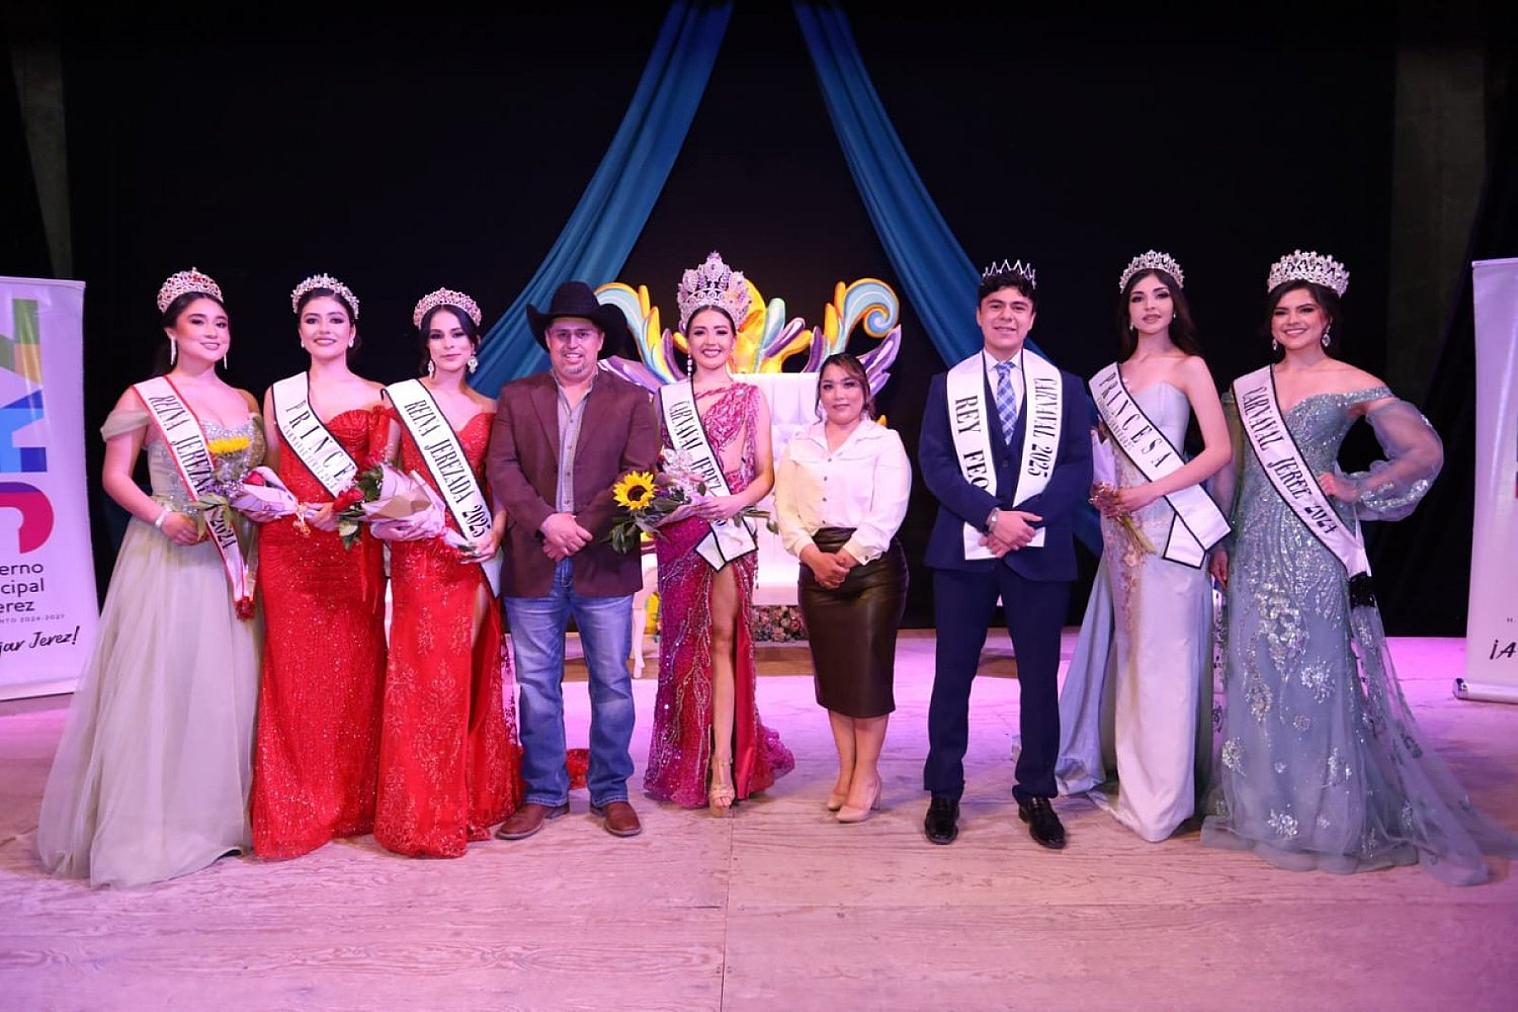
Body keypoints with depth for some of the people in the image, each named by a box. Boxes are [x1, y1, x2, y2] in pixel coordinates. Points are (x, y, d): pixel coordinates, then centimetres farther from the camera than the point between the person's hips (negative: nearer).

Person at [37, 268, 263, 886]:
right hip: (169, 557, -4)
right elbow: (114, 476, -2)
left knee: (230, 685, 7)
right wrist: (164, 518, -16)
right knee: (160, 685, -4)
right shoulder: (144, 398, -1)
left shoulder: (247, 403, 13)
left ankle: (221, 814, 18)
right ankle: (151, 823, 6)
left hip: (233, 560, 5)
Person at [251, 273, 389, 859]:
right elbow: (272, 472, 14)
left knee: (352, 667, 2)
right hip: (288, 546, 1)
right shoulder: (278, 394, 11)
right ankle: (295, 809, 12)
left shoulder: (375, 397, 6)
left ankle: (353, 801, 15)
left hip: (352, 546, -1)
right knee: (294, 668, 2)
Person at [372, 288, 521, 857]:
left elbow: (498, 485, 9)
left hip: (476, 554, 3)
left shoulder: (489, 411, 11)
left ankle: (472, 800, 20)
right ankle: (423, 815, 6)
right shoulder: (400, 398, 4)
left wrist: (494, 534, -7)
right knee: (425, 675, -4)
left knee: (473, 675, 7)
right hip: (420, 552, -3)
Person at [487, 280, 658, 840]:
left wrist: (583, 528, -14)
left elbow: (639, 474, -5)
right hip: (532, 566, 1)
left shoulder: (632, 400, 5)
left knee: (612, 684, 6)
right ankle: (544, 794, 22)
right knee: (536, 686, 8)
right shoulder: (515, 397, 10)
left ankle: (612, 793, 21)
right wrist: (547, 521, -15)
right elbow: (501, 469, -1)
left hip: (605, 563, -1)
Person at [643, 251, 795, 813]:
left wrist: (734, 502, -15)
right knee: (683, 644, 7)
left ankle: (722, 763, -1)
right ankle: (687, 765, 19)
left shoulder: (750, 397, 5)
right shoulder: (665, 398, 10)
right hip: (678, 532, 2)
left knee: (722, 638, -4)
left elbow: (765, 473, 2)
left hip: (729, 530, -2)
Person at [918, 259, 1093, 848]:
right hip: (963, 550, 0)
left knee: (1040, 677, 6)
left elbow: (1078, 470, 1)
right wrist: (992, 517, -15)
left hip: (1040, 551, 1)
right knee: (953, 675, 5)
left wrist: (1026, 517, -14)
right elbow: (934, 464, -2)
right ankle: (944, 793, 17)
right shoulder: (948, 385, 8)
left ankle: (1036, 795, 20)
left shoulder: (1064, 387, 9)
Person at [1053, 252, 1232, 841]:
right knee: (1124, 651, 10)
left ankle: (1161, 795, 6)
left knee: (1164, 655, -3)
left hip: (1169, 525, -5)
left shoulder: (1188, 366, -1)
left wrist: (1151, 491, -14)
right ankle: (1124, 773, 22)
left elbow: (1219, 451, -8)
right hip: (1121, 528, 5)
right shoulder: (1110, 377, 15)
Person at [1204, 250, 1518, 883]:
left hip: (1316, 549, -4)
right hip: (1256, 548, 4)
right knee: (1256, 674, 8)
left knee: (1320, 674, -1)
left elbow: (1426, 453, -3)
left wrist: (1358, 490, -6)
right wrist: (1221, 542, 9)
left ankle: (1329, 815, 12)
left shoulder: (1353, 386, -2)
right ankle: (1262, 806, 21)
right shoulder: (1246, 388, 10)